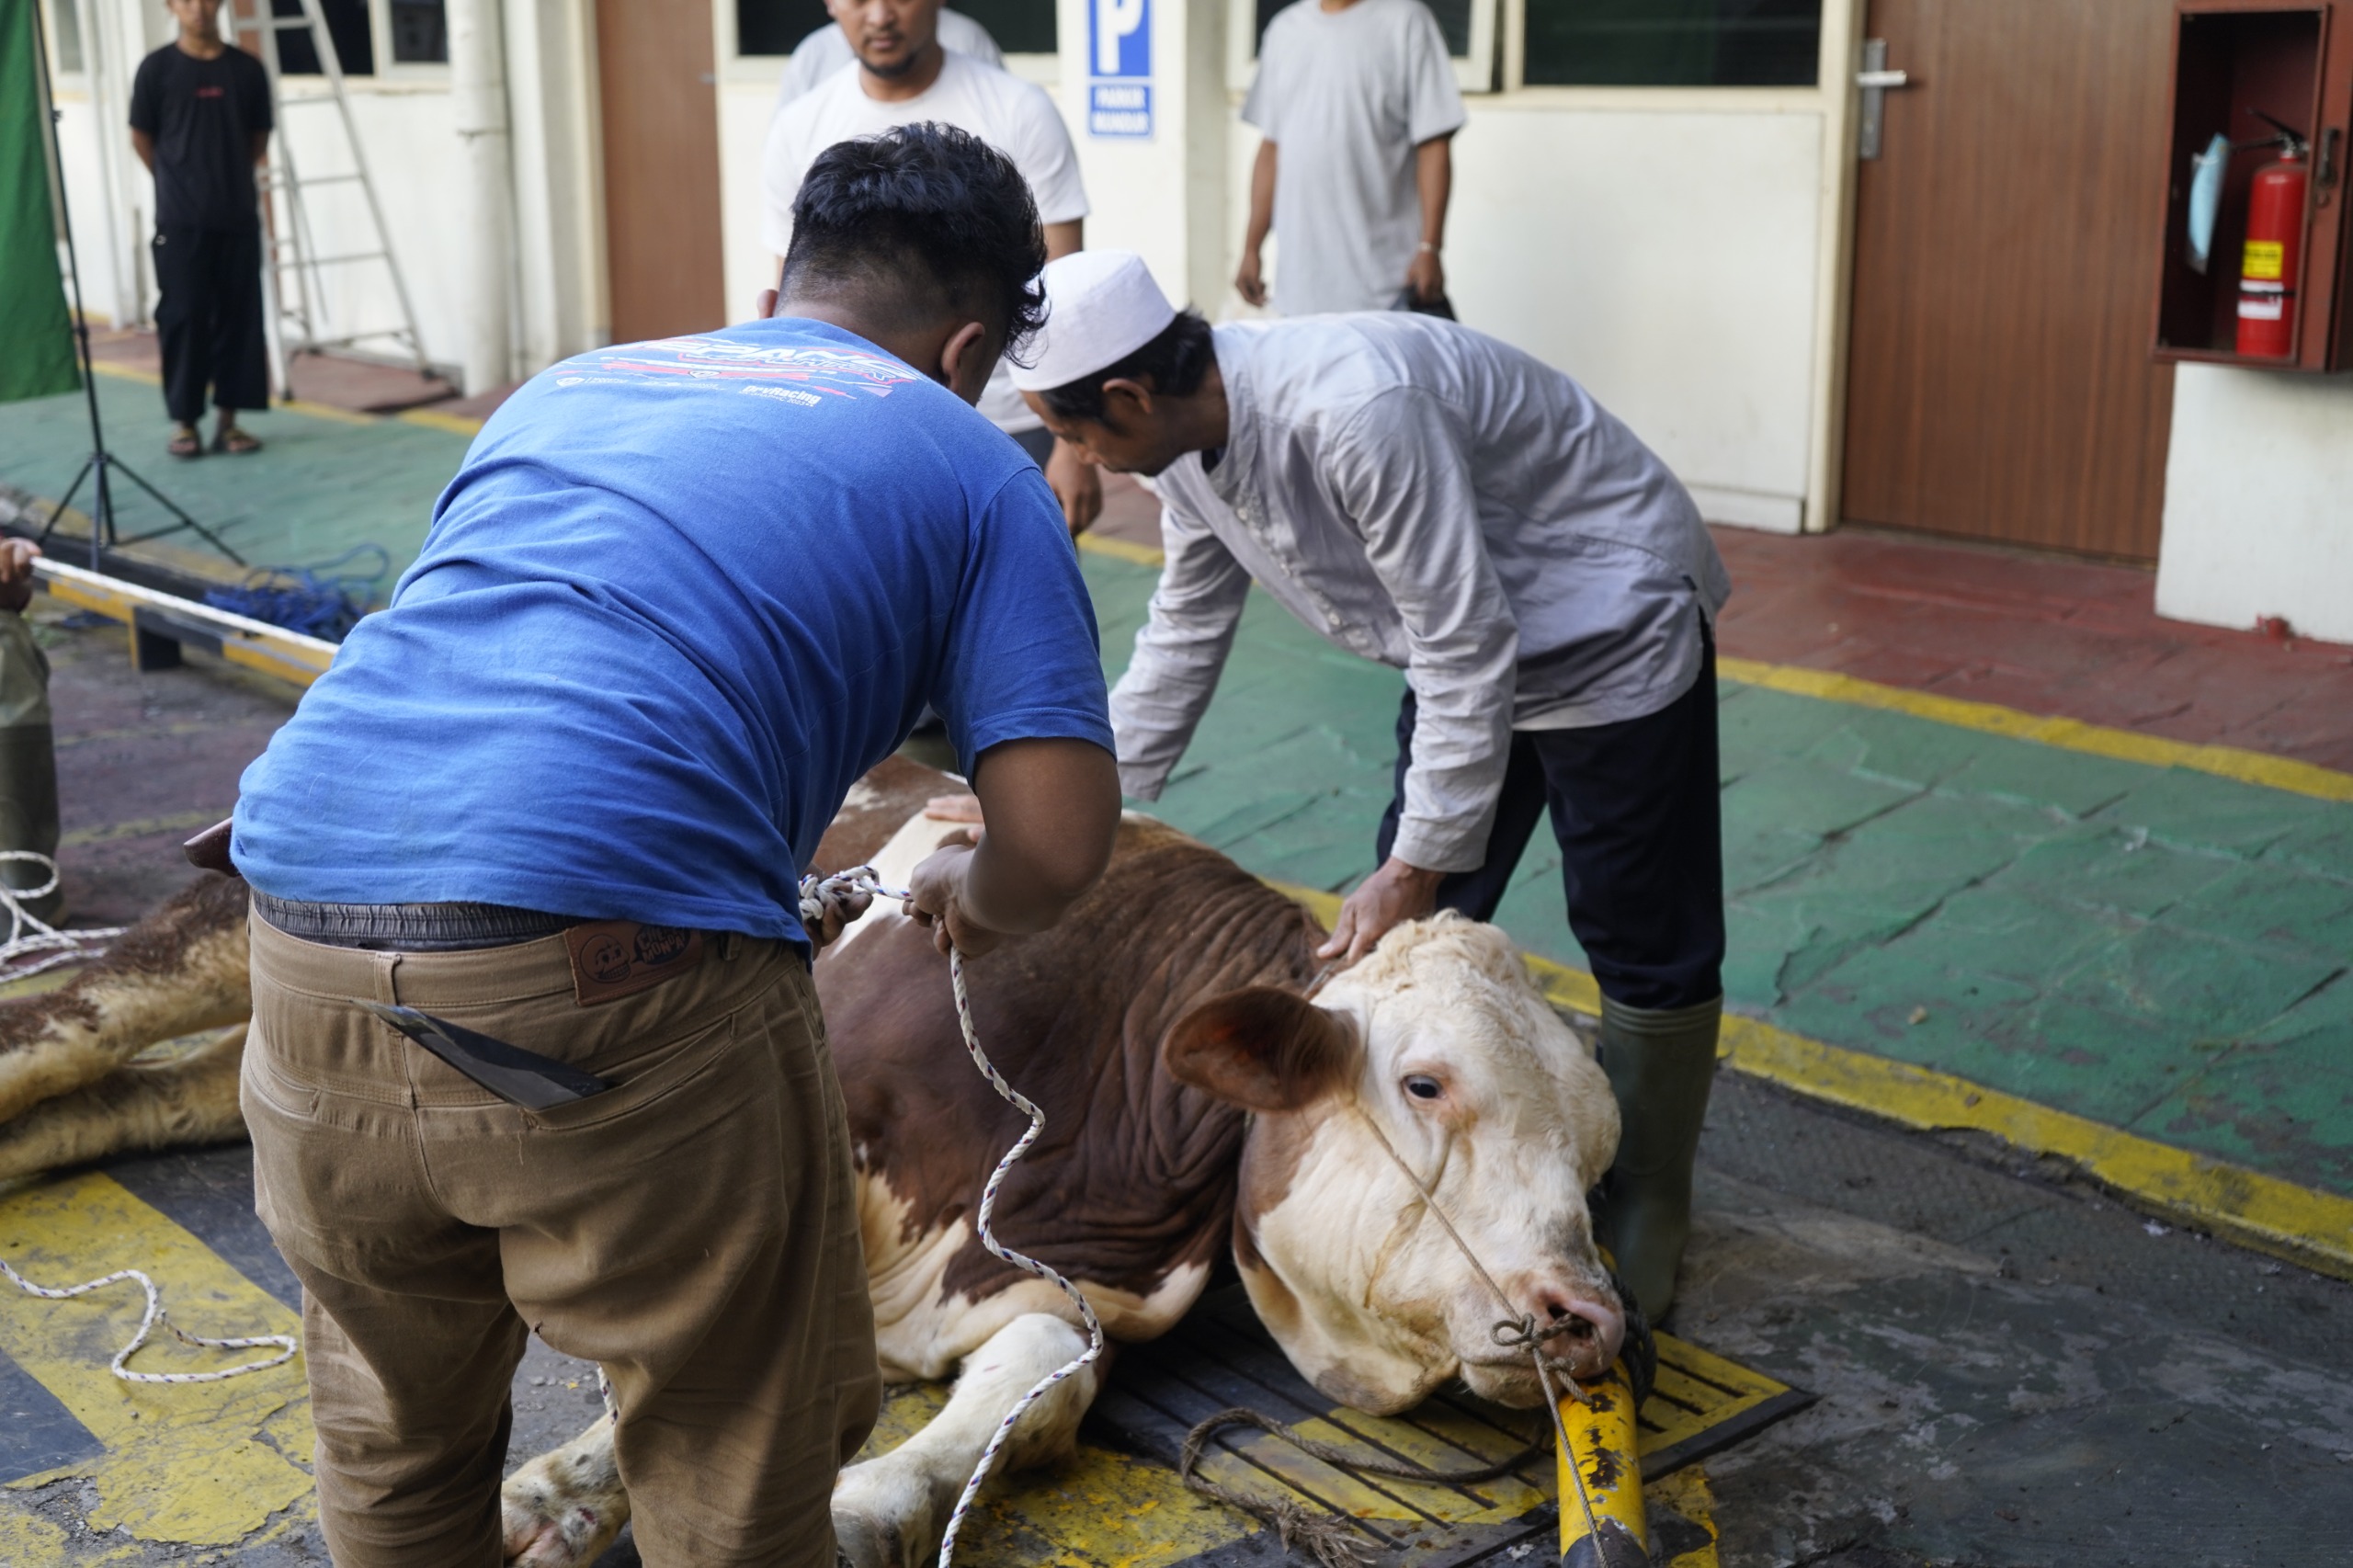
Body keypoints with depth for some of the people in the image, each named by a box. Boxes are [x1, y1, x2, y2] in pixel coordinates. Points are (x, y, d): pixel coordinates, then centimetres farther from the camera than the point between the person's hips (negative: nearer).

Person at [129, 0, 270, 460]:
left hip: (238, 215, 2)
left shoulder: (247, 69, 4)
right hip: (180, 219, -2)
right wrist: (178, 181, 12)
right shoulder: (157, 68, -2)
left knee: (238, 315, 4)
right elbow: (142, 138, 6)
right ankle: (185, 422, 7)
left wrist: (227, 176, 11)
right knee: (183, 317, -1)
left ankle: (228, 418, 13)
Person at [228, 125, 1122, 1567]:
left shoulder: (567, 388, 28)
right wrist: (973, 897, 27)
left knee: (395, 1451, 27)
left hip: (309, 958, 6)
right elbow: (1060, 847, 2)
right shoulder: (965, 462, 13)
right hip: (611, 979, -6)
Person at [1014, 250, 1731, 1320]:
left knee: (1642, 941, -1)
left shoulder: (1353, 408, -36)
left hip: (1610, 623, -8)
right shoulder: (1191, 441, -8)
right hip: (1468, 633, 9)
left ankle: (1647, 1223, 15)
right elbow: (1182, 639, 8)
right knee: (1408, 933, 9)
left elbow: (1467, 651, -31)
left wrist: (1414, 867, -26)